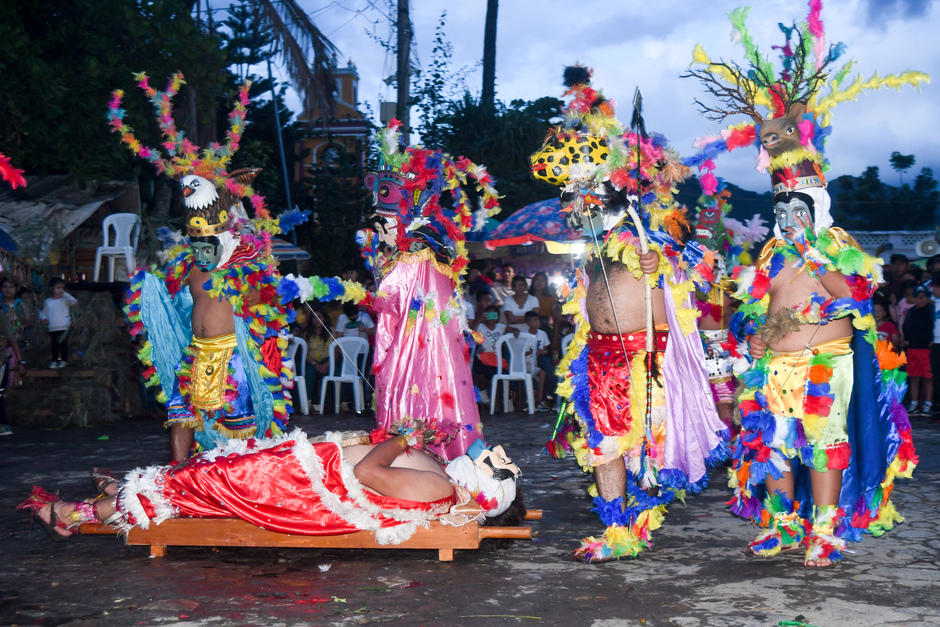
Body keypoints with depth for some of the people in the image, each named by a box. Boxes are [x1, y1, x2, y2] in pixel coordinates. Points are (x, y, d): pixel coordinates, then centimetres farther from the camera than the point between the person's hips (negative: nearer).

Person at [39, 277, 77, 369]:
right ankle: (54, 360, 19)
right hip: (52, 328, 3)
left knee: (63, 344, -1)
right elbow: (44, 312, 17)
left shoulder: (65, 300, -2)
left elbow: (75, 302, -18)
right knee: (54, 345, 9)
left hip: (64, 328, -3)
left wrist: (65, 294, -18)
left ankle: (64, 360, 9)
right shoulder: (47, 301, 6)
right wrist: (44, 318, -4)